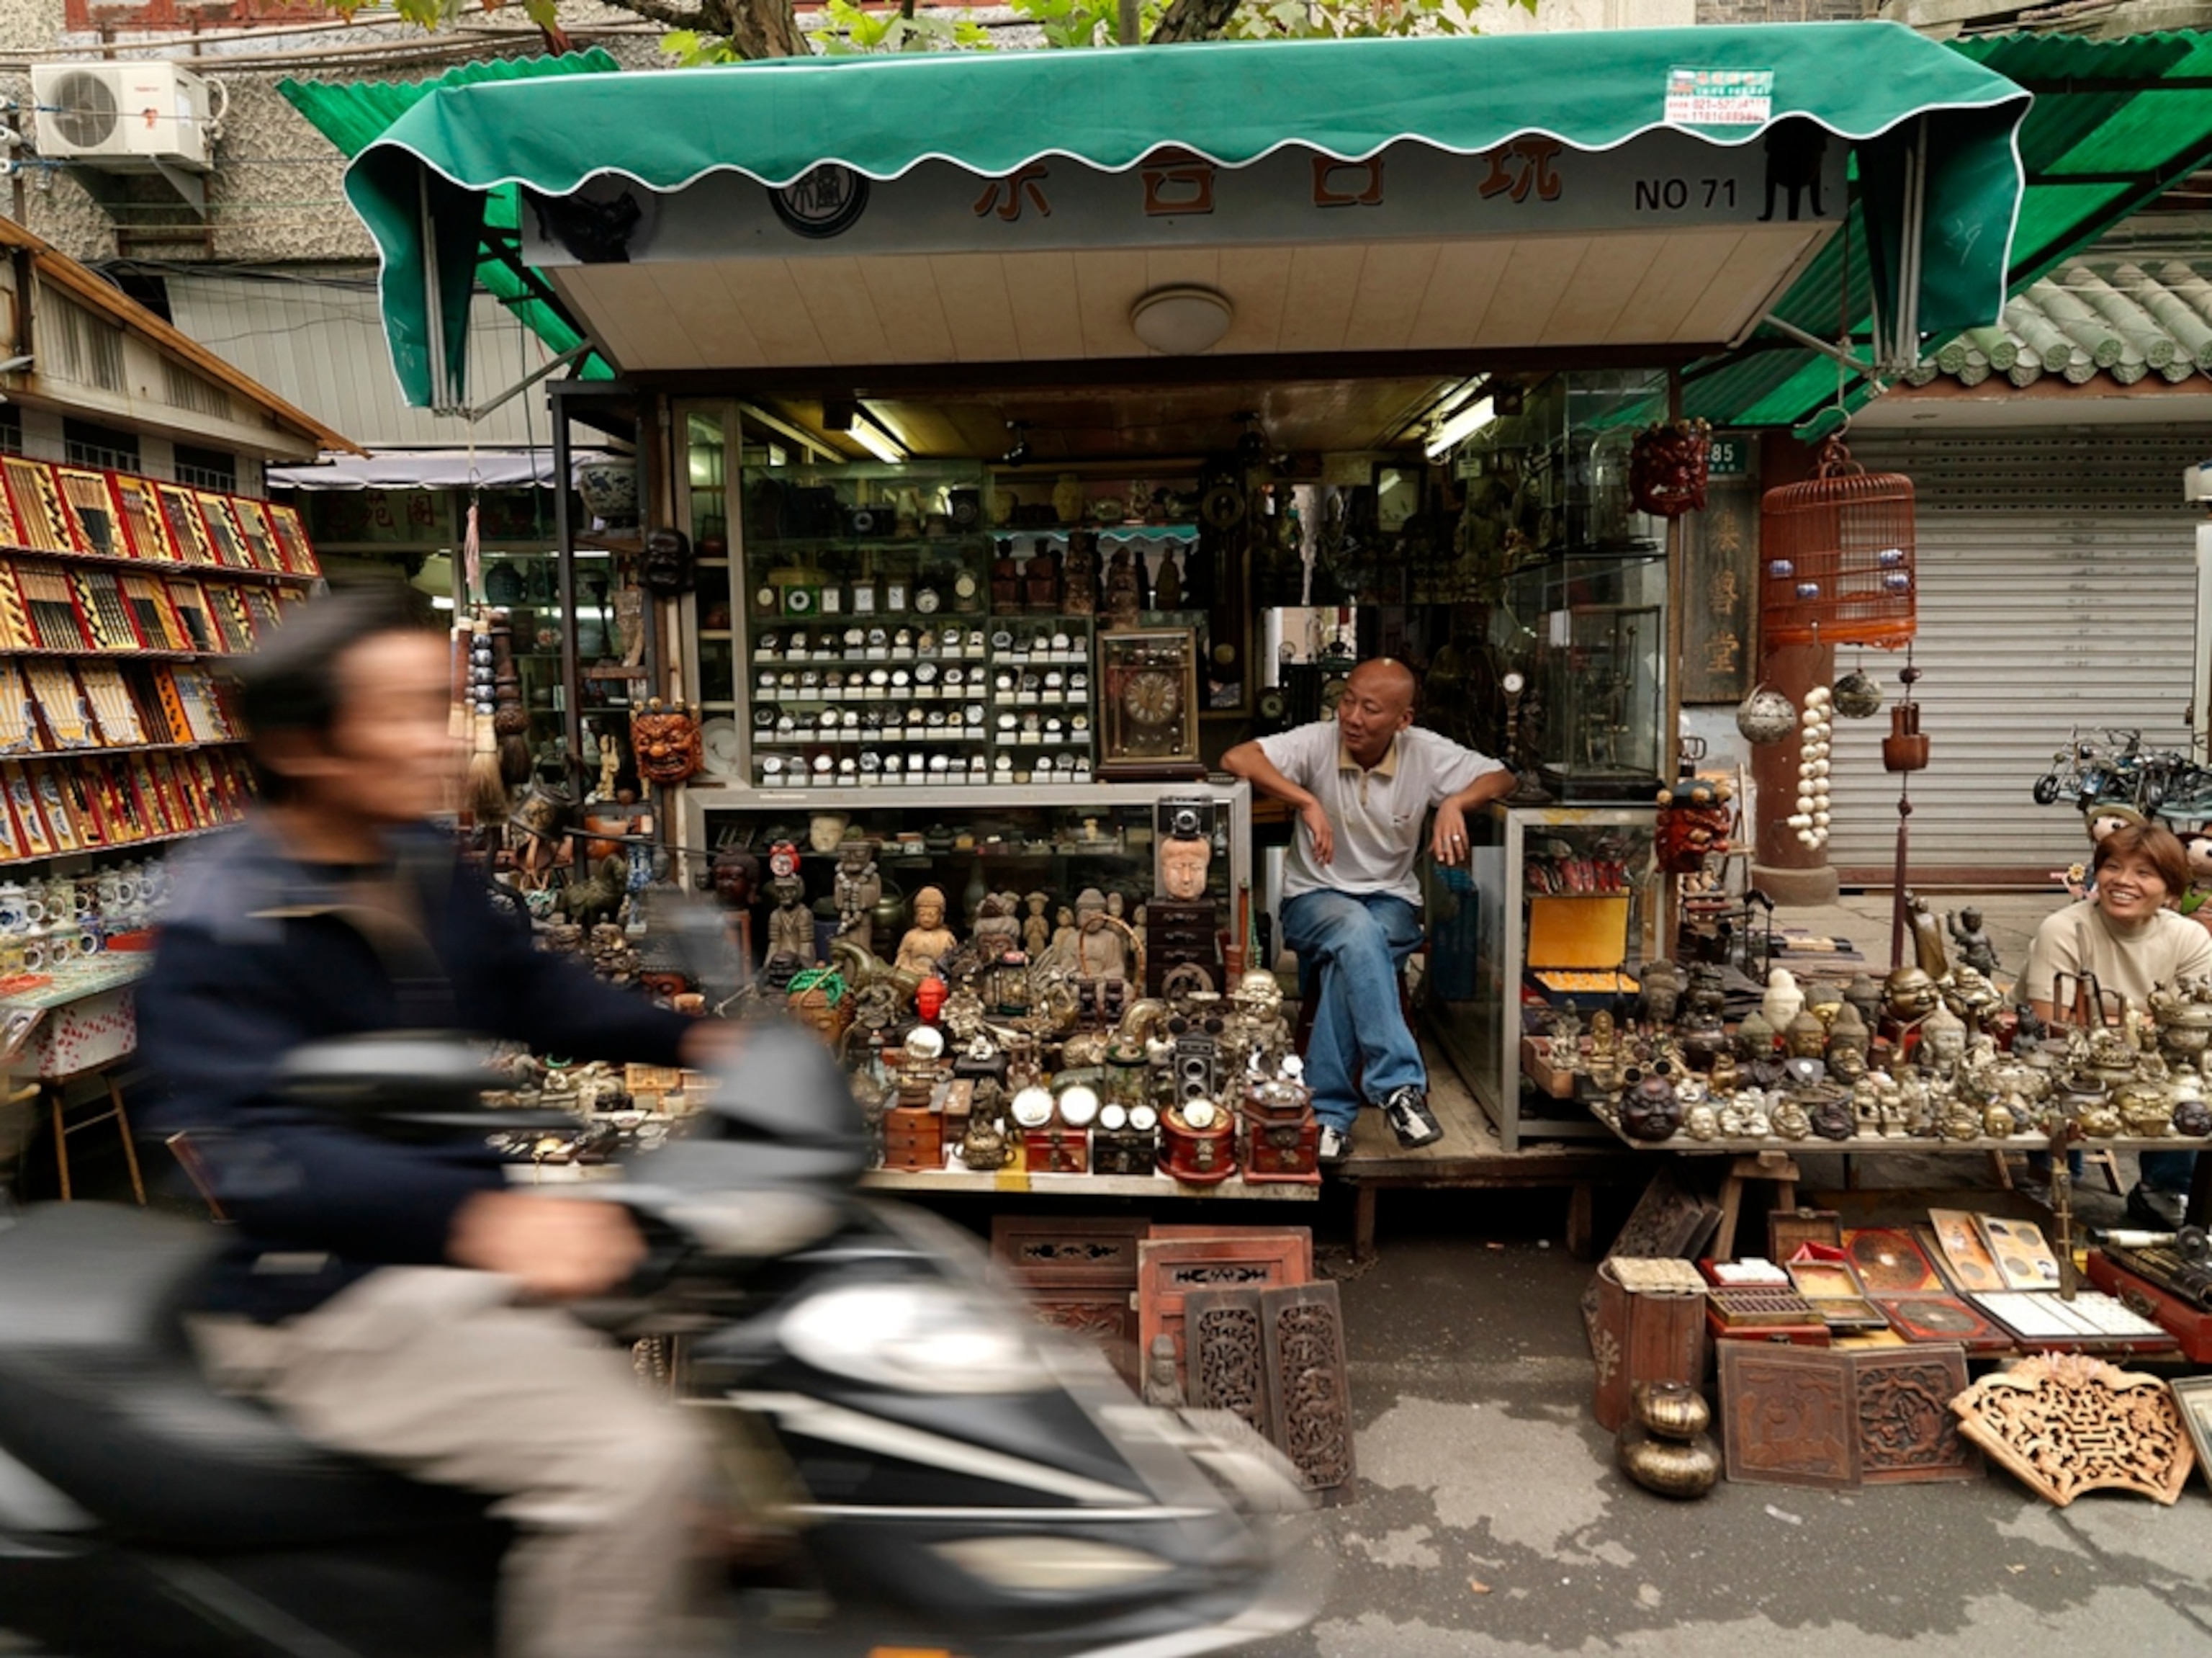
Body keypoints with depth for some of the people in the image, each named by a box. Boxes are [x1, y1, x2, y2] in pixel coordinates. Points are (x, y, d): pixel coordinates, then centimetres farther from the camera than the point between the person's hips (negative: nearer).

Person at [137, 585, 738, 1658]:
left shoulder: (424, 865, 5)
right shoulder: (221, 927, -18)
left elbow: (530, 992, 17)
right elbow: (254, 1151, -32)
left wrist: (697, 1040, 3)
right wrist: (479, 1217, -48)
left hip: (456, 1248, 9)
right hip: (324, 1298, -9)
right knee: (631, 1461, -25)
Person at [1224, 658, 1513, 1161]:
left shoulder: (1426, 753, -4)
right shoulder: (1316, 742, -11)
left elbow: (1501, 777, -3)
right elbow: (1235, 758, -23)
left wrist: (1455, 803, -24)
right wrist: (1308, 801, -33)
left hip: (1392, 902, 2)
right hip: (1314, 899, -1)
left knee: (1352, 957, -34)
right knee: (1357, 931, -38)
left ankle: (1330, 1111, -29)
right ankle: (1399, 1086, -39)